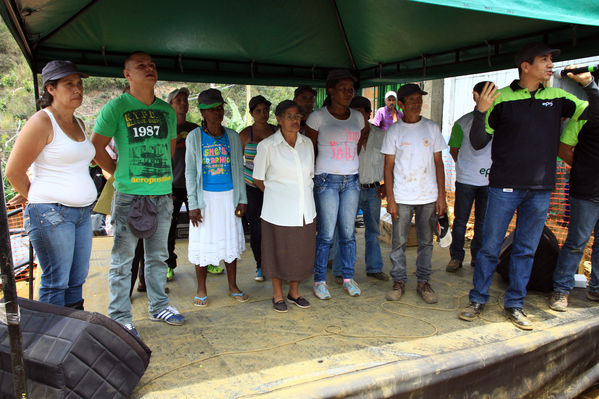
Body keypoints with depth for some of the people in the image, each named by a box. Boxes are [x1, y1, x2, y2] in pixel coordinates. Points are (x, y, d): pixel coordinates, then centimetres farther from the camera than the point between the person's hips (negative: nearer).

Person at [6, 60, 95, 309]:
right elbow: (13, 171, -8)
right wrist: (35, 198, 7)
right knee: (56, 282, -1)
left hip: (81, 213, 7)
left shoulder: (78, 124, 15)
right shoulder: (41, 122, -9)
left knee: (77, 280, 12)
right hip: (51, 214, -7)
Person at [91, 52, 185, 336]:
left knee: (158, 256, 15)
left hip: (162, 195, 5)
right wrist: (120, 173, 2)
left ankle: (159, 307, 29)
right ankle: (120, 318, 16)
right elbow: (96, 147, -1)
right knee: (123, 259, 2)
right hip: (129, 196, -4)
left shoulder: (166, 110, 11)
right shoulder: (116, 107, -4)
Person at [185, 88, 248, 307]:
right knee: (203, 241, 4)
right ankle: (201, 290, 21)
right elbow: (190, 172, -3)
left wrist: (242, 199, 3)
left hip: (229, 195, 3)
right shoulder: (194, 137, -3)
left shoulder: (232, 137, 5)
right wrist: (193, 204, -8)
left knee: (231, 239, 9)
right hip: (205, 196, -2)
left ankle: (233, 286, 25)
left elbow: (239, 169, 8)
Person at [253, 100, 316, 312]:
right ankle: (278, 295, 24)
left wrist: (304, 194, 11)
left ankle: (294, 292, 30)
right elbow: (258, 178, 2)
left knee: (301, 251, 11)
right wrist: (276, 194, 3)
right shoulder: (267, 145, -6)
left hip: (304, 209, 4)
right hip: (278, 210, -4)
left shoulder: (307, 143, 7)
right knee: (278, 252, 5)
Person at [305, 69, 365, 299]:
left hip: (351, 180, 4)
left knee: (348, 232, 8)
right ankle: (319, 280, 12)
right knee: (326, 234, -2)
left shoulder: (357, 117, 10)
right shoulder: (318, 117, -3)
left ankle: (348, 277, 22)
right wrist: (311, 178, 1)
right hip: (327, 180, -4)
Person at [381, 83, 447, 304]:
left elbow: (438, 163, 7)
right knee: (398, 242, 3)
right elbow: (388, 166, 1)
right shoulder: (394, 131, 2)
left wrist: (441, 196, 1)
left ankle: (423, 282, 21)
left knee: (426, 241, 8)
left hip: (428, 196, 2)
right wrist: (390, 199, -6)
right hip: (401, 197, -1)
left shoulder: (432, 128, 6)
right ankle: (399, 281, 18)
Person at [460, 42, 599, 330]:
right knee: (490, 247, 2)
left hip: (541, 189, 4)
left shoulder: (557, 98, 10)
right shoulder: (501, 99, -3)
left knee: (526, 249, 10)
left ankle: (514, 303, 22)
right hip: (504, 187, -4)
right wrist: (480, 112, -19)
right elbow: (478, 143, -3)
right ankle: (478, 300, 16)